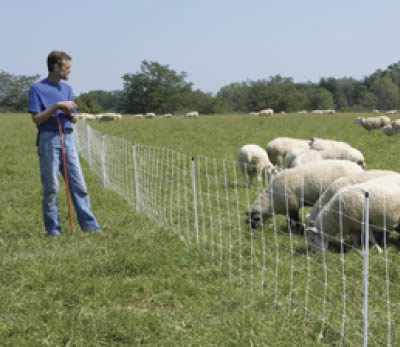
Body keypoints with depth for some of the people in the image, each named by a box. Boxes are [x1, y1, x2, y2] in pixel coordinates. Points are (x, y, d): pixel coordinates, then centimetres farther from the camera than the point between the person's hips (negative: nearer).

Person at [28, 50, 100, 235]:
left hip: (68, 138, 5)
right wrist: (56, 106, -16)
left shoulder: (67, 88, 15)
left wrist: (70, 113, -4)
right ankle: (53, 227, 8)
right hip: (49, 139, -5)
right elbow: (37, 119, -9)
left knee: (78, 183, 2)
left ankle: (89, 224, 3)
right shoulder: (37, 88, -2)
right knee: (51, 187, 0)